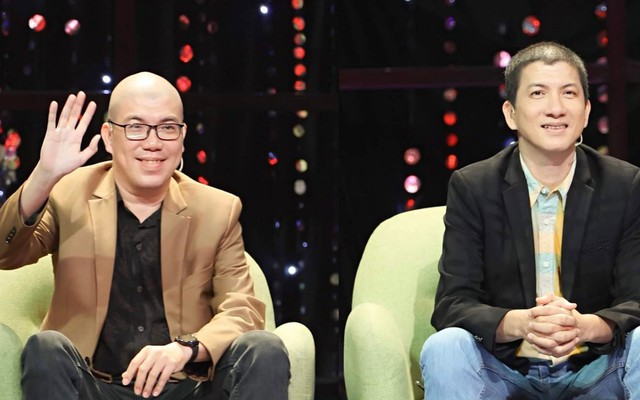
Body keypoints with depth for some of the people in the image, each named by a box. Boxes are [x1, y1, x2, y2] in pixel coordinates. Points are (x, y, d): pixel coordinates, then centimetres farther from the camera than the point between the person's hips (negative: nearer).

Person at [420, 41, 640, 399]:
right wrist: (521, 323, -31)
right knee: (445, 347, -31)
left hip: (594, 369, 1)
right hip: (502, 369, -1)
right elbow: (452, 304, -9)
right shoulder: (471, 188, -2)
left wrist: (585, 326, -30)